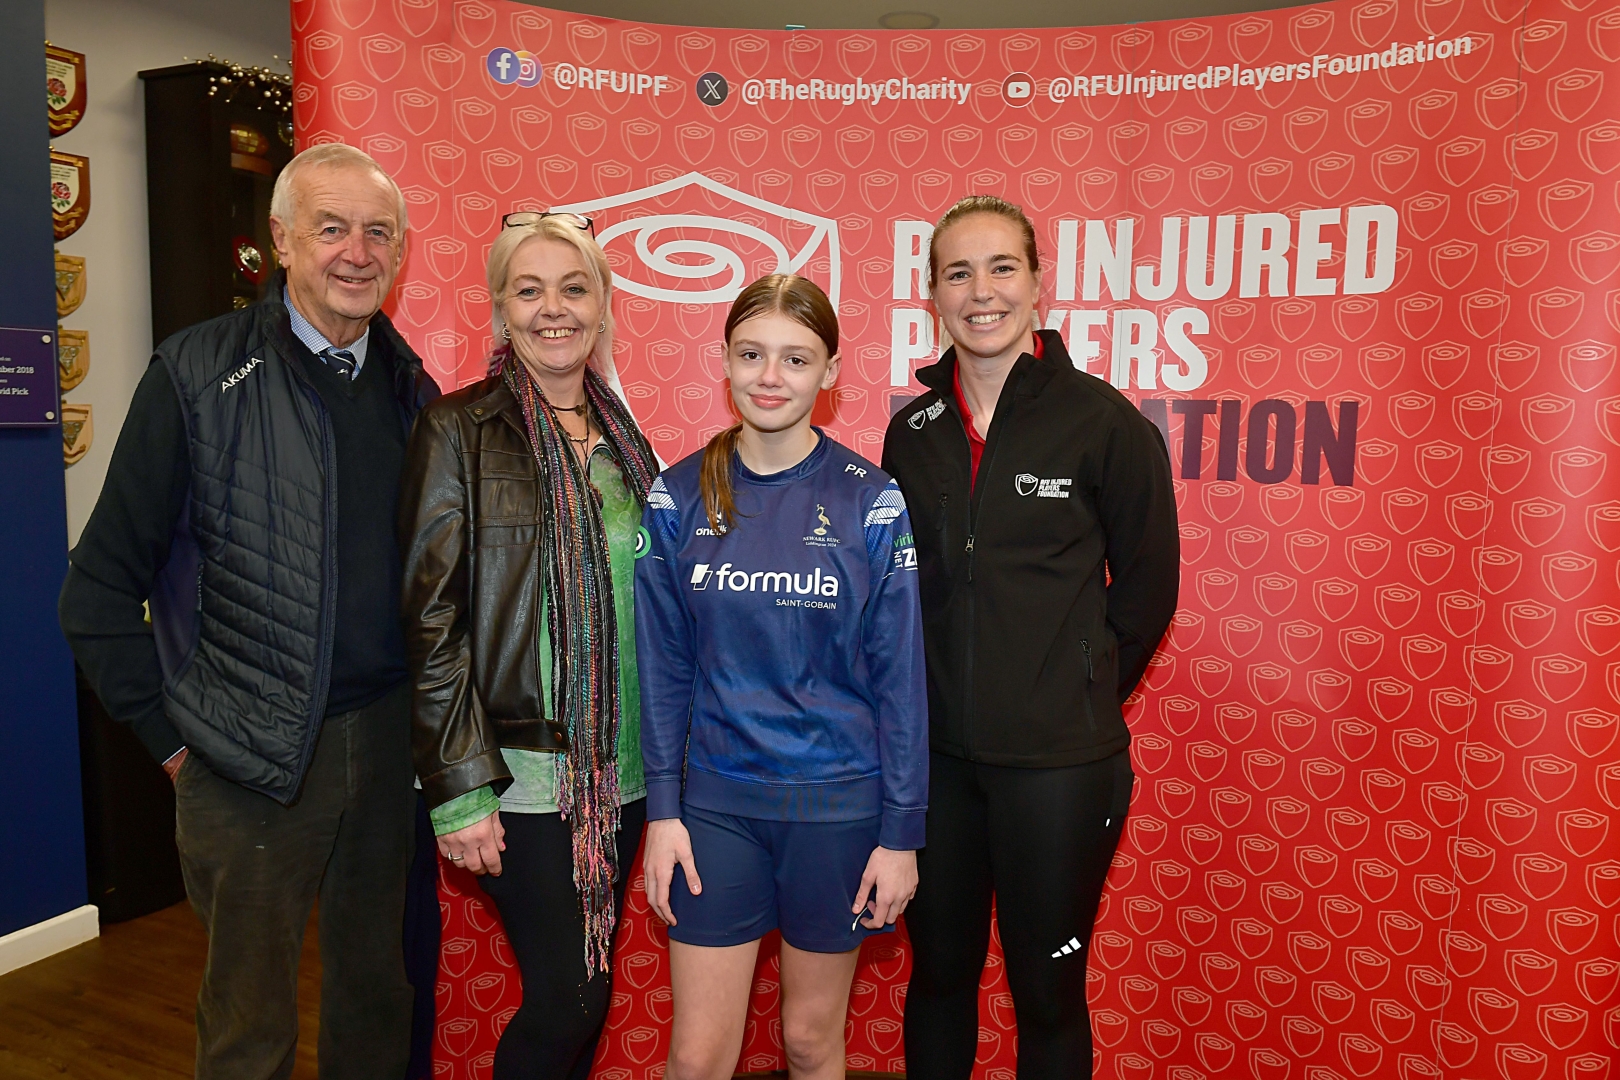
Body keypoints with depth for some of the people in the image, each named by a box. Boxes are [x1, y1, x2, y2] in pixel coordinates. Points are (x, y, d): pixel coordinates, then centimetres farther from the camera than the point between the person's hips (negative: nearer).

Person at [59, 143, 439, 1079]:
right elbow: (100, 589, -5)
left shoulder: (413, 390, 5)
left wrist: (423, 718, 6)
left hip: (387, 743, 4)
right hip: (250, 759, -3)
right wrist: (172, 736, -5)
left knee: (378, 995, 19)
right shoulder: (199, 374, -8)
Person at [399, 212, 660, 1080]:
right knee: (569, 996, -1)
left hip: (622, 770, 5)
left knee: (584, 990, 15)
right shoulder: (459, 430, -6)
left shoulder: (622, 438, 10)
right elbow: (433, 617, -10)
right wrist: (460, 788, -13)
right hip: (521, 772, -5)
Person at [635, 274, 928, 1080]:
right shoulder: (678, 497, -2)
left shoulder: (872, 504, -8)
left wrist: (901, 832, -5)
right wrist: (661, 808, -2)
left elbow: (899, 676, -5)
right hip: (715, 802, 1)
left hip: (838, 804, -1)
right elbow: (662, 665, 1)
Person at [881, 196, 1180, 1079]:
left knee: (1048, 994, 12)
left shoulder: (1104, 421, -8)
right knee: (938, 973, 19)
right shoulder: (913, 430, 4)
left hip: (1058, 760, -3)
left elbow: (1148, 585, -1)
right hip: (933, 750, 4)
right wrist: (935, 692, 8)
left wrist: (1079, 698, 3)